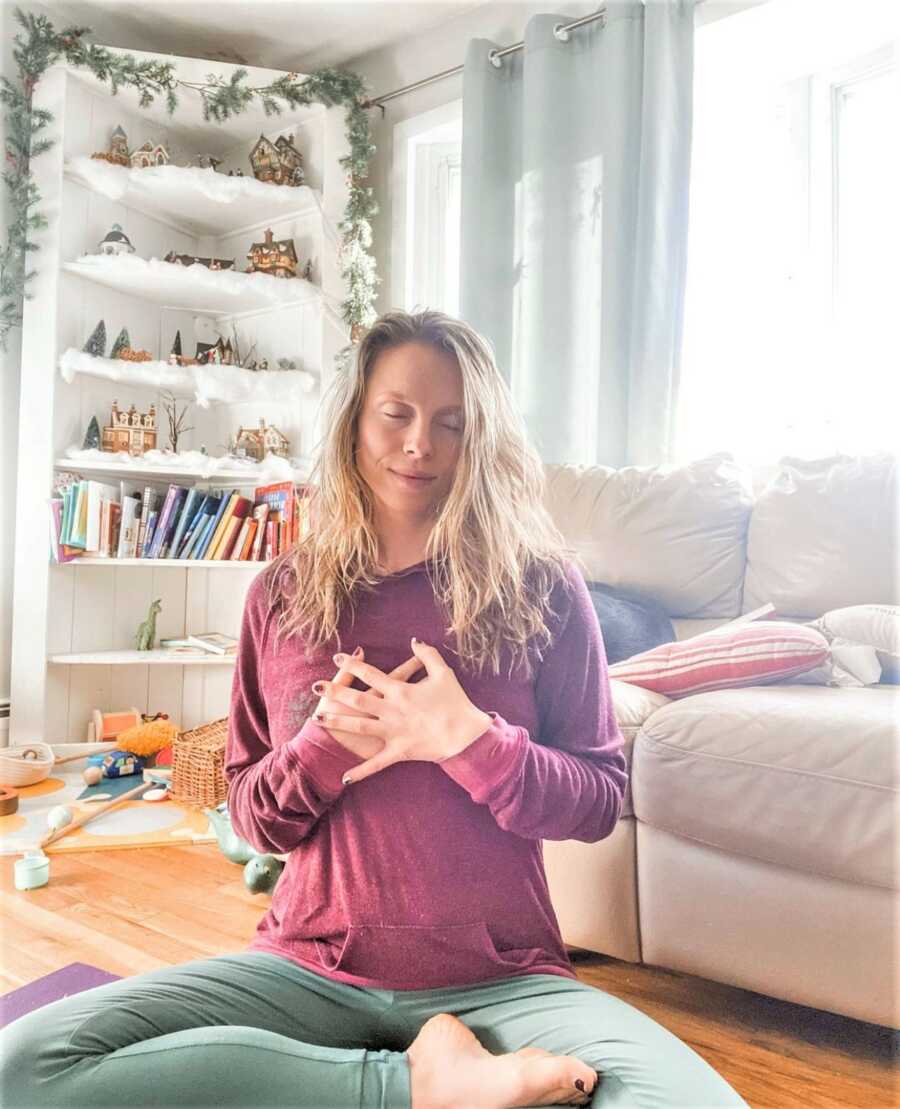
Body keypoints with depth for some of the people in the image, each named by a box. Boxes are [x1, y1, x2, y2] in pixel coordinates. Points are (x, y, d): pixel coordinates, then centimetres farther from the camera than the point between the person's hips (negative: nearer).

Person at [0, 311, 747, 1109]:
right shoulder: (283, 594, 2)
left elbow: (601, 801, -3)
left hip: (498, 978, -2)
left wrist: (466, 738, -19)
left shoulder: (540, 586, -4)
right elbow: (250, 814, 6)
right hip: (311, 968, 3)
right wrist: (327, 744, -15)